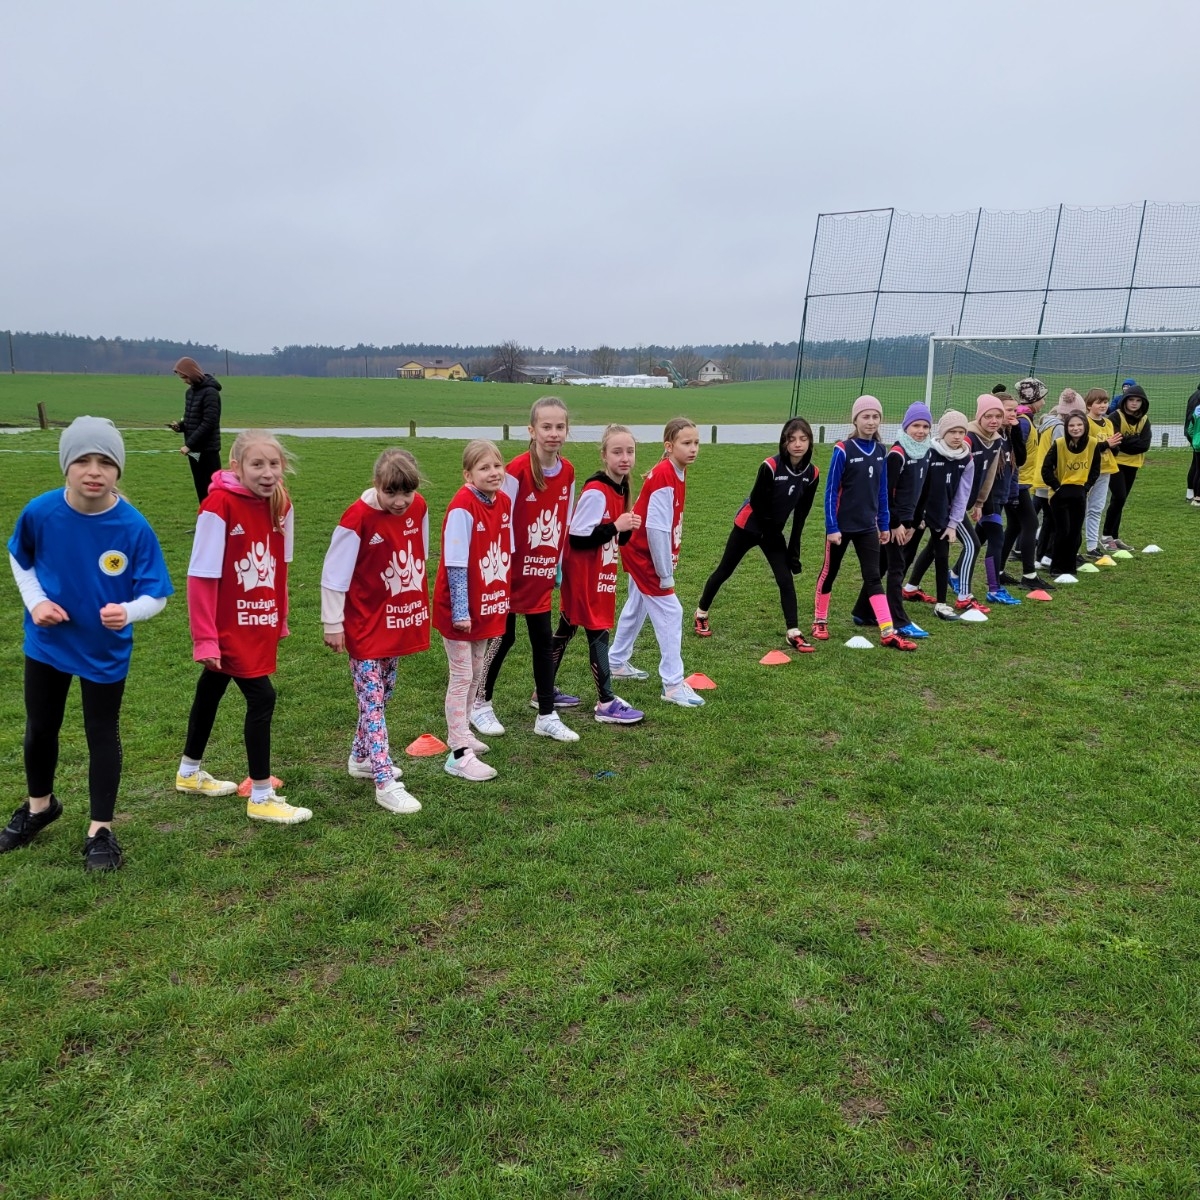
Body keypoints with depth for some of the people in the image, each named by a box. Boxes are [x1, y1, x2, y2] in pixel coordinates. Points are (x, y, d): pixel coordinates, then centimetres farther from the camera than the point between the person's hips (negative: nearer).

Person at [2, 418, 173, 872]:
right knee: (39, 730, 20)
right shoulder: (40, 512, -17)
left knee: (102, 735, 10)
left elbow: (155, 595, -19)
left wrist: (128, 612, -40)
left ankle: (101, 831, 26)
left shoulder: (134, 527, -24)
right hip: (46, 642, 3)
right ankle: (40, 806, 47)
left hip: (105, 650, -3)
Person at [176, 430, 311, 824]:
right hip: (228, 627, -7)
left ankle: (190, 773, 42)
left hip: (259, 625, 7)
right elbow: (201, 576, -19)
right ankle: (261, 797, 6)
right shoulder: (219, 505, -20)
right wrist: (204, 639, -18)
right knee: (261, 698, -8)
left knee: (211, 691, 22)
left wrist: (280, 620, 12)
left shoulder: (280, 504, -1)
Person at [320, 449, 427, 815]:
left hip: (401, 620, 7)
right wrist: (333, 625, -12)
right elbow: (333, 575, -16)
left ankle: (362, 757, 36)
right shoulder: (358, 518, -22)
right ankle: (385, 783, -3)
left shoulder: (418, 508, -4)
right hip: (366, 624, -7)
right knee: (372, 700, -4)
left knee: (384, 693, 18)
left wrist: (419, 605, 16)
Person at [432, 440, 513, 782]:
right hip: (462, 608, -7)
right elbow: (456, 564, -21)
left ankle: (460, 732, 36)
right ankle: (460, 754, 7)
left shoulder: (503, 502, 0)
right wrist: (460, 610, -21)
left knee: (476, 672, 19)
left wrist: (503, 600, 14)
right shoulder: (462, 508, -22)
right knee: (462, 677, -1)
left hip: (489, 605, 7)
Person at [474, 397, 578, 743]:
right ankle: (480, 704, 28)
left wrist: (558, 564, 12)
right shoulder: (517, 470, -18)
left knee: (543, 641, 10)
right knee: (503, 638, 7)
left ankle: (547, 716, 19)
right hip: (514, 571, -5)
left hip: (543, 574, 5)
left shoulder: (567, 472, 0)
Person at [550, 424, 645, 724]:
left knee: (565, 630, 16)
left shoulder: (621, 489, 8)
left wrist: (627, 529, -4)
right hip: (583, 576, -9)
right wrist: (616, 526, -21)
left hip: (601, 575, 9)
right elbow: (577, 539, -24)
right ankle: (606, 704, 7)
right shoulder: (595, 492, -20)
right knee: (598, 633, -3)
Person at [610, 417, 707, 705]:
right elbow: (656, 529, -27)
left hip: (639, 553, 10)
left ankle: (617, 663, 40)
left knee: (636, 607, 22)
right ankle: (673, 685, -1)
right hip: (645, 554, -10)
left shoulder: (677, 473, 4)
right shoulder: (664, 477, -24)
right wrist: (665, 574, -22)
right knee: (669, 612, -7)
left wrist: (667, 563, 9)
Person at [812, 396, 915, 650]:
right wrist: (831, 527, -15)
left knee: (873, 578, 2)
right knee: (829, 573, 12)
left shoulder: (880, 450, 3)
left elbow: (882, 490, 10)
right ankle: (820, 621, 28)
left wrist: (884, 524, 10)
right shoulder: (843, 450, -14)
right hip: (841, 525, -4)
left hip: (868, 526, 4)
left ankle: (888, 633, 0)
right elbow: (831, 491, -13)